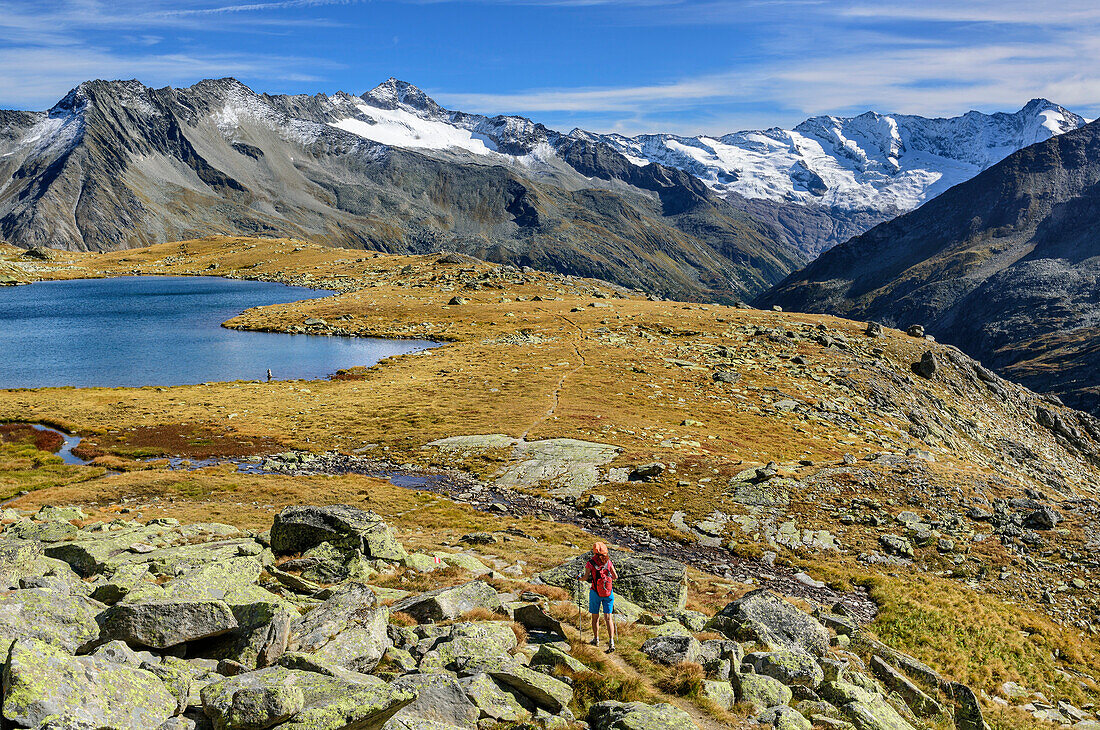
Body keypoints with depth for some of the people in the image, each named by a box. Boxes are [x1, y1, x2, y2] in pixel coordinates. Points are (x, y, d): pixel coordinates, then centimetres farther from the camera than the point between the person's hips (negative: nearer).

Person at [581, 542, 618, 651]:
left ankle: (596, 639, 26)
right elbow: (615, 576, 4)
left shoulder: (590, 563, -7)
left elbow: (585, 577, -15)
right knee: (608, 618, 3)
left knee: (595, 617, 15)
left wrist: (580, 578, 6)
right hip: (608, 593, 1)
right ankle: (611, 641, -9)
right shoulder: (608, 562, -1)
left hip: (595, 593, -1)